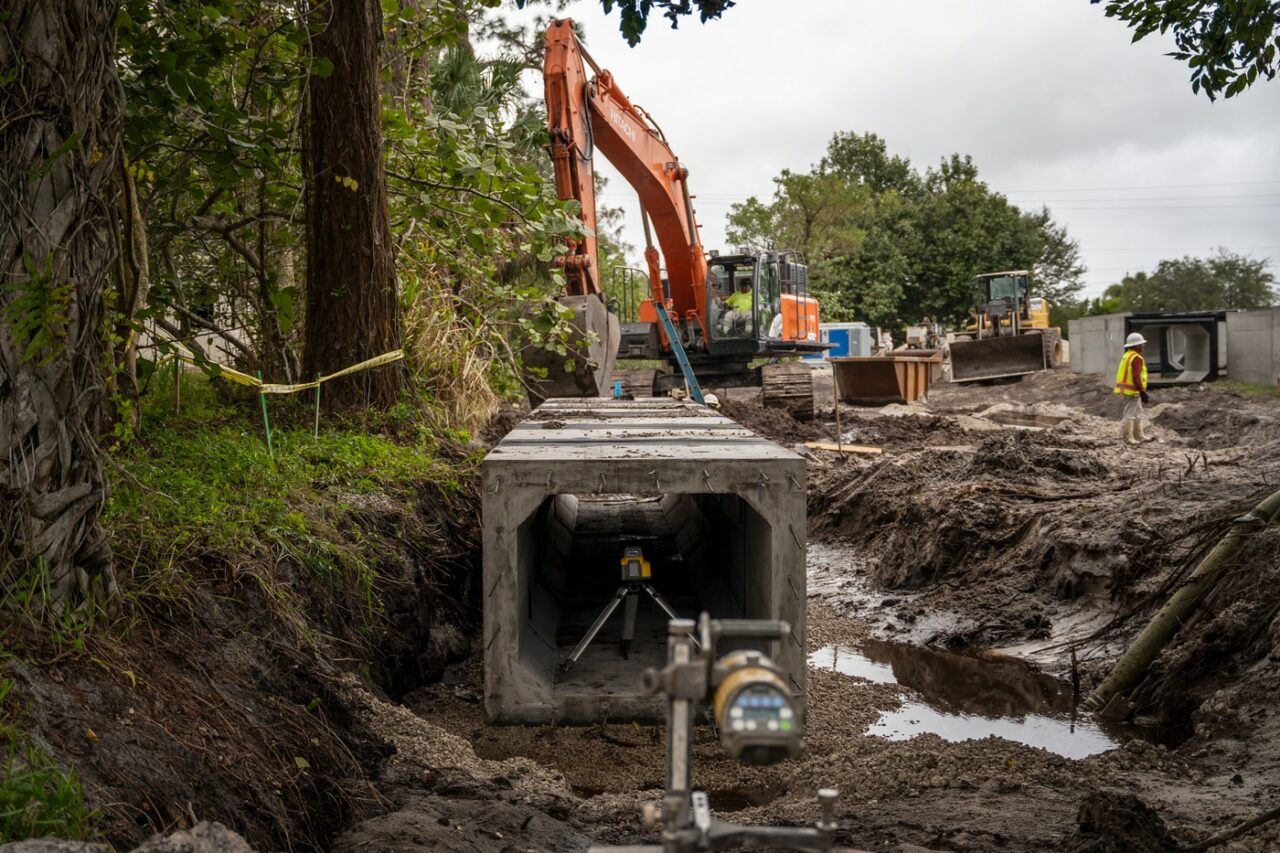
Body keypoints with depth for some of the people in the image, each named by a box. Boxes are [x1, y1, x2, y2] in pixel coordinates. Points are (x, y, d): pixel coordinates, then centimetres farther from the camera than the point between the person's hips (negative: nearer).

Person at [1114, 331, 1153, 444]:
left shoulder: (1127, 355, 14)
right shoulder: (1136, 358, -16)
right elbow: (1136, 377, -23)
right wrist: (1143, 392, -20)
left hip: (1126, 388, 10)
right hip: (1132, 390, -10)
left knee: (1138, 412, 17)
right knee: (1130, 413, -5)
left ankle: (1138, 436, 22)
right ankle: (1127, 438, -1)